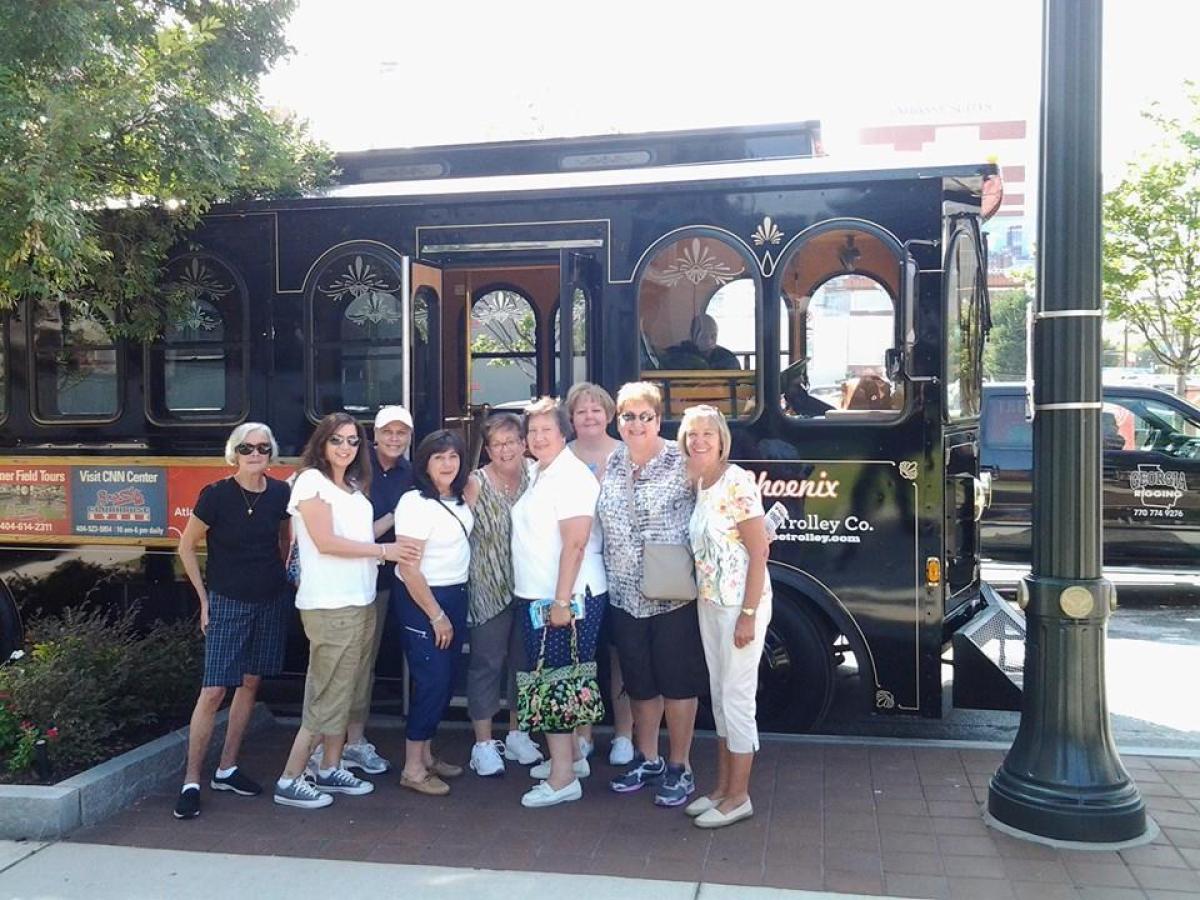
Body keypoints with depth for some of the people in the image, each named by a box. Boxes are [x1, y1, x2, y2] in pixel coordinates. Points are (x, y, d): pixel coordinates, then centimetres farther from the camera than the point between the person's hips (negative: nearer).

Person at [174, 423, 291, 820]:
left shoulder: (280, 494, -3)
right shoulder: (216, 495, -14)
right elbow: (186, 546, -2)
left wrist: (280, 575, 11)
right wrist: (204, 598, -2)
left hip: (271, 602, 4)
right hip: (227, 603, -4)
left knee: (250, 683, 11)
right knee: (213, 691, -7)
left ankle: (226, 770, 23)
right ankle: (191, 782, 2)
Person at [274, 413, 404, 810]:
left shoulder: (354, 486, 16)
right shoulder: (311, 481, -8)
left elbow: (360, 534, 13)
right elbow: (326, 542, -16)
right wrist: (383, 550, -13)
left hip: (360, 600, 8)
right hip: (329, 605, -8)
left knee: (348, 690, 13)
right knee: (328, 693, -5)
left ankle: (330, 770, 24)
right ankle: (290, 781, 4)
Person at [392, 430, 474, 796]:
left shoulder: (459, 499, 5)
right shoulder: (415, 504, -17)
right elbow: (409, 568, -19)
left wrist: (451, 611, 11)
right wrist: (436, 616, -15)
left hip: (455, 596, 8)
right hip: (421, 600, -8)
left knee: (445, 680, 13)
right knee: (432, 681, -6)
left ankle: (426, 755, 26)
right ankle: (412, 769, 5)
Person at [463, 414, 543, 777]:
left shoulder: (533, 476, 0)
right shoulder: (477, 483, -9)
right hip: (489, 587, -4)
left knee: (523, 661, 14)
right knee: (487, 664, 4)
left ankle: (516, 735, 30)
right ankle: (483, 744, 16)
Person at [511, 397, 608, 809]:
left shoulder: (571, 477, -15)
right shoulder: (538, 473, 14)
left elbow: (575, 543, -21)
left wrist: (561, 601, -23)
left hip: (567, 598, -9)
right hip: (537, 596, 9)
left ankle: (563, 778, 0)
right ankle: (570, 756, 29)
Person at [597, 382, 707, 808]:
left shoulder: (681, 462, -9)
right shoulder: (612, 465, 6)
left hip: (674, 595, -5)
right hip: (625, 595, 5)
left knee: (678, 681, 4)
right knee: (639, 682, 16)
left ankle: (680, 768, 19)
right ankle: (647, 759, 33)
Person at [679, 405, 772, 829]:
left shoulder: (737, 482, -16)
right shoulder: (700, 483, 8)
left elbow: (758, 552, -17)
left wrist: (748, 615, -19)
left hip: (740, 604, -8)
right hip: (709, 603, 8)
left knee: (736, 698, 0)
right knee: (719, 695, 15)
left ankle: (738, 797, 13)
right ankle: (722, 787, 27)